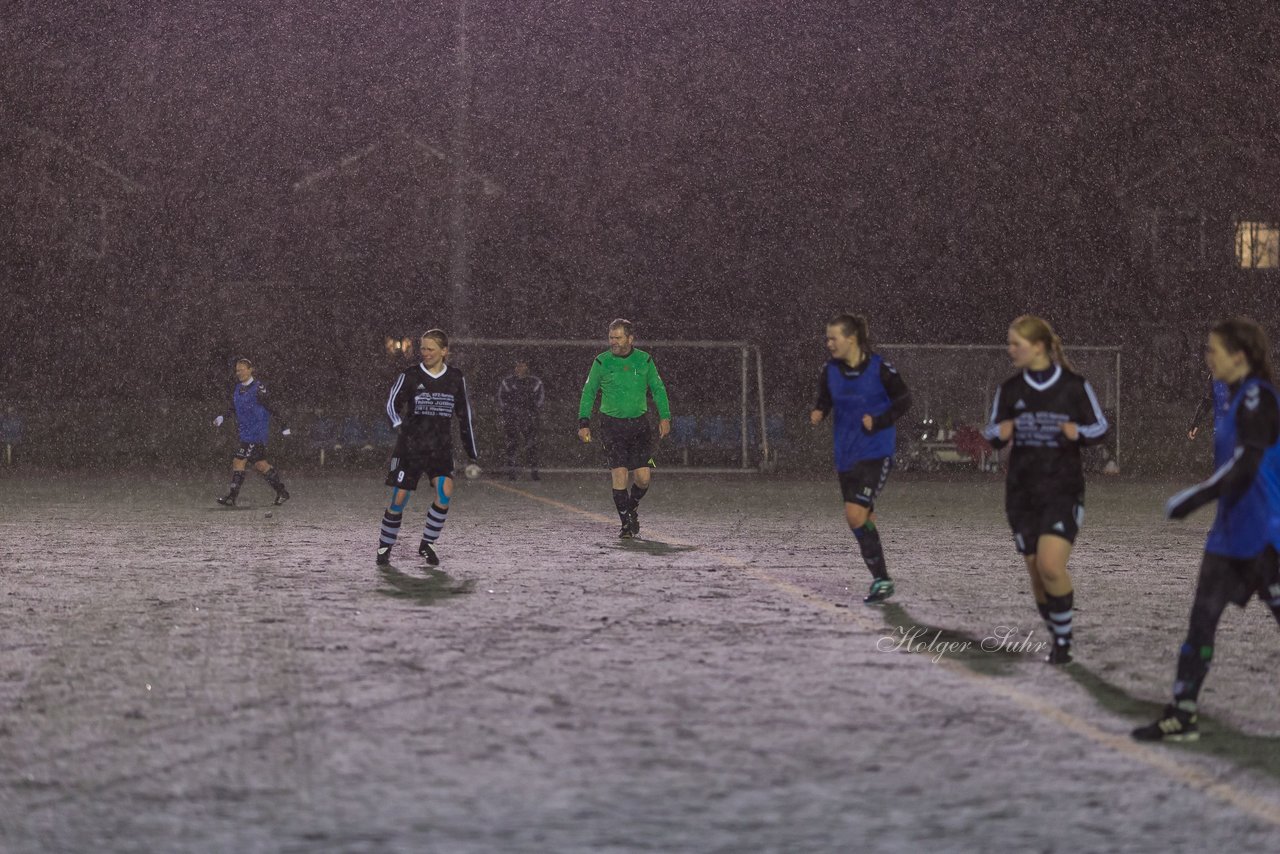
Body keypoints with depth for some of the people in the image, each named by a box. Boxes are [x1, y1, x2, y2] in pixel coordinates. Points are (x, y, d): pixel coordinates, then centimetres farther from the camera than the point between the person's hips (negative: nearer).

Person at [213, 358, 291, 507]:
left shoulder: (258, 389, -12)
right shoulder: (236, 389, 10)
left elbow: (271, 407, -8)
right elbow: (232, 408, 19)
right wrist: (222, 417, 1)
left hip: (257, 432, -8)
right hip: (245, 432, 8)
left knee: (239, 462, -13)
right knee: (260, 464, 12)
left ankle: (232, 497, -12)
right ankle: (282, 492, 23)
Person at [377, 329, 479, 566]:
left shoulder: (456, 378, 4)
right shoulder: (410, 376, -2)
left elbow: (464, 415, 12)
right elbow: (392, 403, -2)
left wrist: (472, 453, 14)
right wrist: (400, 424, -24)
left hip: (440, 447, 1)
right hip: (410, 446, -1)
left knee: (445, 491, -18)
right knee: (399, 497, -2)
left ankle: (427, 544, -3)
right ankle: (385, 546, 16)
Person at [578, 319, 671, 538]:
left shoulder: (644, 361, 5)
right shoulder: (602, 362, 0)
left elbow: (658, 389, 14)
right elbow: (588, 393, 8)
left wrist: (665, 416, 6)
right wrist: (584, 422, 1)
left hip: (640, 423, 2)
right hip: (612, 424, -1)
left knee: (642, 477, -4)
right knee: (619, 473, -12)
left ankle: (632, 507, 27)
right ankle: (626, 523, -2)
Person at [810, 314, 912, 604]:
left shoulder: (879, 368, -11)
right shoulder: (830, 371, 2)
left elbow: (904, 400, -2)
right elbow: (823, 401, 13)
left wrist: (878, 422, -15)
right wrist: (816, 414, -11)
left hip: (876, 452, -6)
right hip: (846, 454, 6)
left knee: (855, 515, -18)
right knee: (862, 519, 11)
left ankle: (881, 580, -8)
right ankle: (881, 579, 24)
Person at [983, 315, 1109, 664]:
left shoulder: (1074, 386, -5)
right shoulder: (1009, 390, 4)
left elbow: (1100, 428, 4)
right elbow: (992, 434, 12)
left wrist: (1079, 433, -17)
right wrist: (999, 433, -12)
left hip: (1063, 491, -4)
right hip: (1022, 493, 4)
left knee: (1051, 566, -18)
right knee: (1036, 572, 5)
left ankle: (1063, 639, -1)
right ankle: (1057, 638, 23)